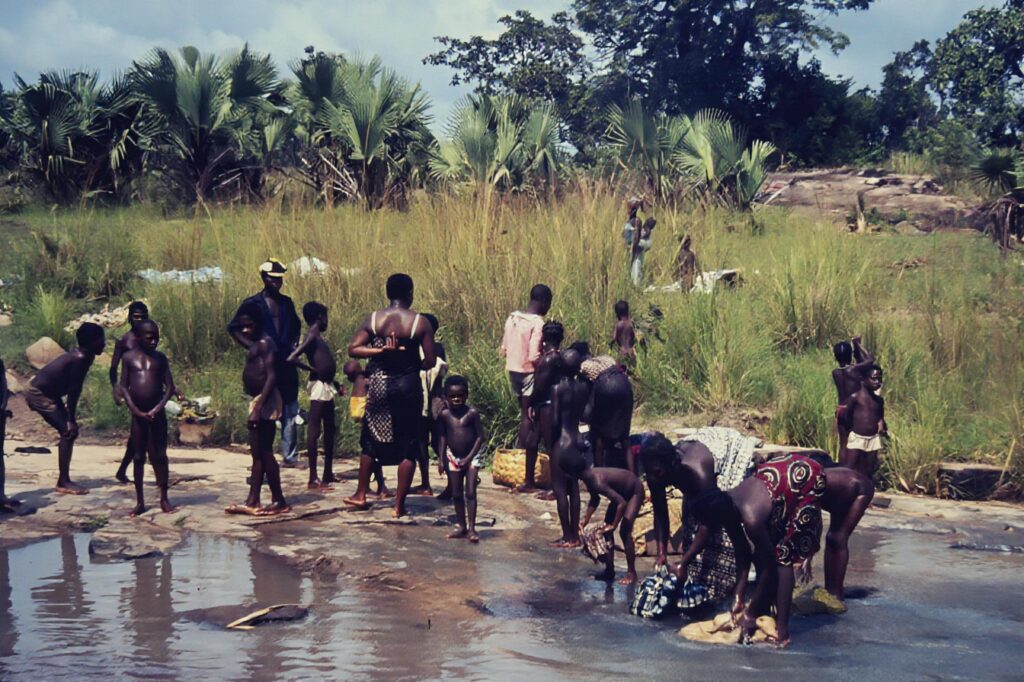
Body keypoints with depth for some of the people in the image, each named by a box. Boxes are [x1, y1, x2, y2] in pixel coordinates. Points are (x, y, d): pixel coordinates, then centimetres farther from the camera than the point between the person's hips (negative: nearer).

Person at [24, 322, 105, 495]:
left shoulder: (83, 356, 4)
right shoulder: (80, 359, -25)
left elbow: (73, 389, 10)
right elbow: (73, 391, -23)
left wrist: (71, 418, 12)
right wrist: (71, 419, -19)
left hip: (49, 394, 10)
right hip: (39, 395, -10)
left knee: (70, 431, 9)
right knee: (68, 431, -12)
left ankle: (64, 480, 14)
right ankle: (63, 482, -9)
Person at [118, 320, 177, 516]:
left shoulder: (160, 358, 4)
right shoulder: (128, 357, 1)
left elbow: (170, 387, 1)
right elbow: (123, 387, -1)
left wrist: (157, 408, -11)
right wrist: (136, 411, -11)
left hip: (157, 414, 0)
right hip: (137, 414, 0)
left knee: (160, 456, 3)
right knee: (138, 457, 5)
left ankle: (164, 500, 9)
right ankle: (140, 501, 11)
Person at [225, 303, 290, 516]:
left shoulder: (264, 343, -13)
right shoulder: (255, 345, 16)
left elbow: (272, 376, -21)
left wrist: (259, 407, -26)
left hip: (265, 401, -10)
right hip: (257, 401, 10)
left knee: (265, 452, -7)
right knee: (257, 453, 11)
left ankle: (279, 501, -2)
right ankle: (252, 501, 14)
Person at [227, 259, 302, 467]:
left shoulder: (286, 302, 13)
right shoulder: (253, 303, -1)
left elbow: (296, 325, 29)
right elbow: (233, 328, 0)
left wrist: (294, 343, 11)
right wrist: (252, 347, -9)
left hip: (286, 364, 5)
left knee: (290, 413, 6)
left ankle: (290, 455, 12)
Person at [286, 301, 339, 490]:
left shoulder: (318, 337, 15)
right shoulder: (311, 337, -13)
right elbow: (291, 358, -25)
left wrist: (334, 382, 21)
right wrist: (312, 369, -19)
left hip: (327, 386, 10)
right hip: (319, 386, -10)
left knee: (330, 429, 17)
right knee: (315, 430, -8)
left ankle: (328, 474, 27)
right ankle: (313, 479, -8)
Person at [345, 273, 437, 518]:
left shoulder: (373, 319, -2)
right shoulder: (419, 323, -7)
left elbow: (353, 349, -8)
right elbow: (430, 360, -7)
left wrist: (381, 350, -8)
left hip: (379, 385, 2)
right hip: (408, 386, -2)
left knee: (372, 440, 19)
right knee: (408, 446, 5)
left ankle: (361, 495, 26)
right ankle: (399, 505, 5)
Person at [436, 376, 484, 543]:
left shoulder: (472, 413, -12)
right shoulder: (444, 415, -4)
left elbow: (480, 436, -11)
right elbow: (442, 437, 4)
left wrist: (469, 457, -16)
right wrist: (441, 458, -2)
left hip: (472, 457, -4)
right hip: (453, 457, 4)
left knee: (470, 492, -8)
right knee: (457, 494, 8)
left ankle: (471, 528, -8)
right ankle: (461, 526, 17)